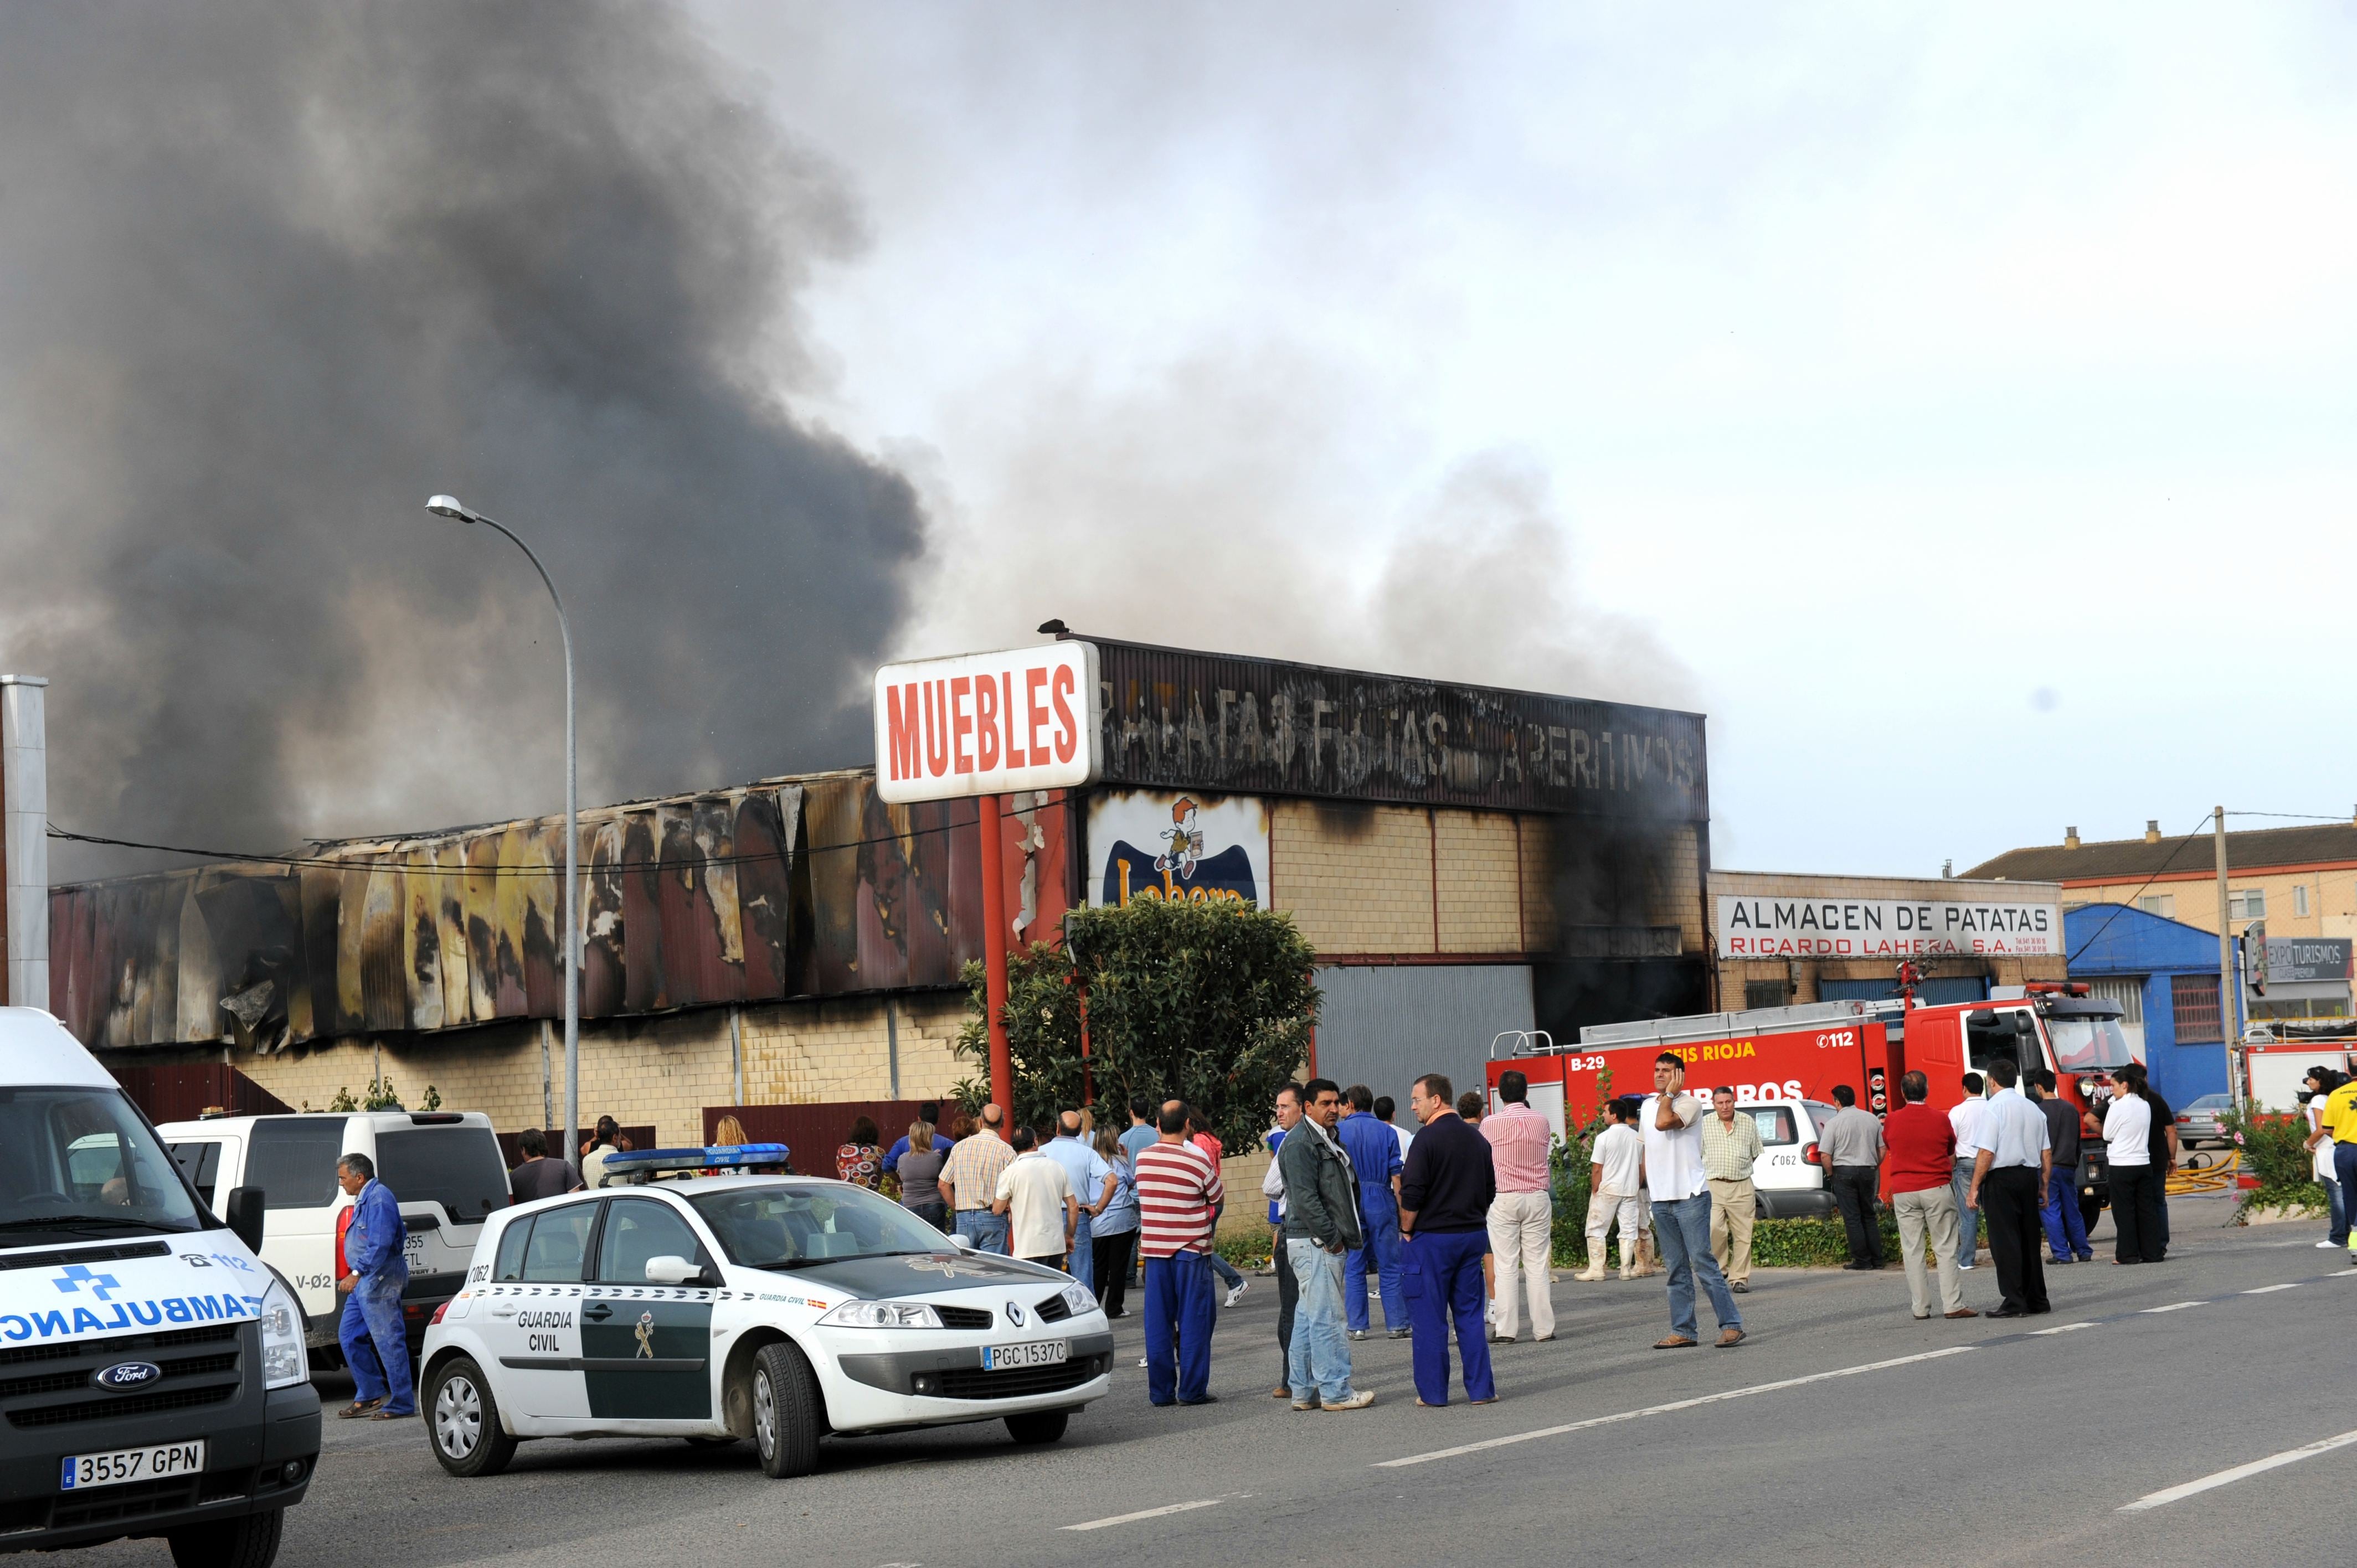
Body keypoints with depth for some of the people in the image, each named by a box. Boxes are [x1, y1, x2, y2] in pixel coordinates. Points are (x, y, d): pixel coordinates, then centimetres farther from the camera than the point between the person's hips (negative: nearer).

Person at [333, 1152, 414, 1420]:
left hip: (379, 1282, -11)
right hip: (363, 1282, 11)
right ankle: (370, 1395, 19)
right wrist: (355, 1275, 21)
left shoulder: (379, 1199, -16)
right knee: (349, 1336, 13)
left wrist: (357, 1273, -28)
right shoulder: (364, 1199, 17)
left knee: (388, 1341, -8)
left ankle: (402, 1404, -4)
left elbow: (380, 1245, -24)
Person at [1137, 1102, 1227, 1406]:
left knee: (1158, 1321, 7)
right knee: (1194, 1319, 3)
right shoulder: (1198, 1160, -12)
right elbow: (1218, 1199, 0)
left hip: (1154, 1247, 4)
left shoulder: (1143, 1158, 1)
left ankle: (1160, 1390, 8)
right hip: (1191, 1248, -4)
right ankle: (1192, 1389, 2)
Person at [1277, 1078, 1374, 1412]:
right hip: (1314, 1243, -10)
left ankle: (1303, 1390, 16)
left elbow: (1346, 1190, 26)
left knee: (1308, 1318, 12)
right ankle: (1335, 1392, -7)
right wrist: (1331, 1237, -17)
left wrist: (1341, 1236, 16)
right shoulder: (1300, 1143, -12)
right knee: (1326, 1318, -9)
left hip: (1326, 1243, 10)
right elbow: (1305, 1199, -19)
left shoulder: (1327, 1140, 20)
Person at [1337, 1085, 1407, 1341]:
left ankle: (1357, 1326, 5)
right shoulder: (1386, 1131, 3)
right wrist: (1402, 1211, 4)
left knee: (1353, 1268, 6)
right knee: (1390, 1265, 4)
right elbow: (1396, 1175, -1)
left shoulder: (1338, 1132, 1)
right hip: (1381, 1200, 0)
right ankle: (1397, 1324, 3)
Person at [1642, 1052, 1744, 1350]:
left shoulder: (1690, 1104, -7)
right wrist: (1649, 1183, 18)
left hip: (1690, 1196, -7)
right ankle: (1683, 1332, 12)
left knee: (1703, 1262, -10)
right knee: (1677, 1269, 9)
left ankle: (1731, 1325, -6)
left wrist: (1669, 1094, -10)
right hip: (1661, 1200, 7)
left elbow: (1663, 1122, -25)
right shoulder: (1646, 1106, 15)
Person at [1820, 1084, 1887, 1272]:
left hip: (1844, 1172, -5)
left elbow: (1825, 1155, -13)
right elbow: (1882, 1149, 11)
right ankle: (1877, 1261, 11)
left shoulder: (1834, 1124, -9)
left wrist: (1831, 1174, 2)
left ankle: (1861, 1260, 0)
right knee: (1869, 1216, 13)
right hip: (1868, 1171, 5)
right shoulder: (1872, 1119, 6)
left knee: (1852, 1218, 0)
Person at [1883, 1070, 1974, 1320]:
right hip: (1937, 1189, -1)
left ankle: (1921, 1307, 4)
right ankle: (1953, 1305, -3)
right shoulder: (1939, 1119, -4)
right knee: (1945, 1249, 1)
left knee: (1913, 1252, 4)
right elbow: (1952, 1154, 10)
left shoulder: (1892, 1121, -1)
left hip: (1903, 1192, 1)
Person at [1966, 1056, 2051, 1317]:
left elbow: (1987, 1153, -16)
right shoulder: (2034, 1109, 12)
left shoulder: (1994, 1108, -10)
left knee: (2005, 1241, -5)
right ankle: (2036, 1300, 17)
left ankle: (2014, 1303, -8)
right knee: (2029, 1239, 14)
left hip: (2002, 1179, -7)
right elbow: (2047, 1153, 13)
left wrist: (1975, 1187, -12)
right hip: (2030, 1177, 7)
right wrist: (2044, 1186, 19)